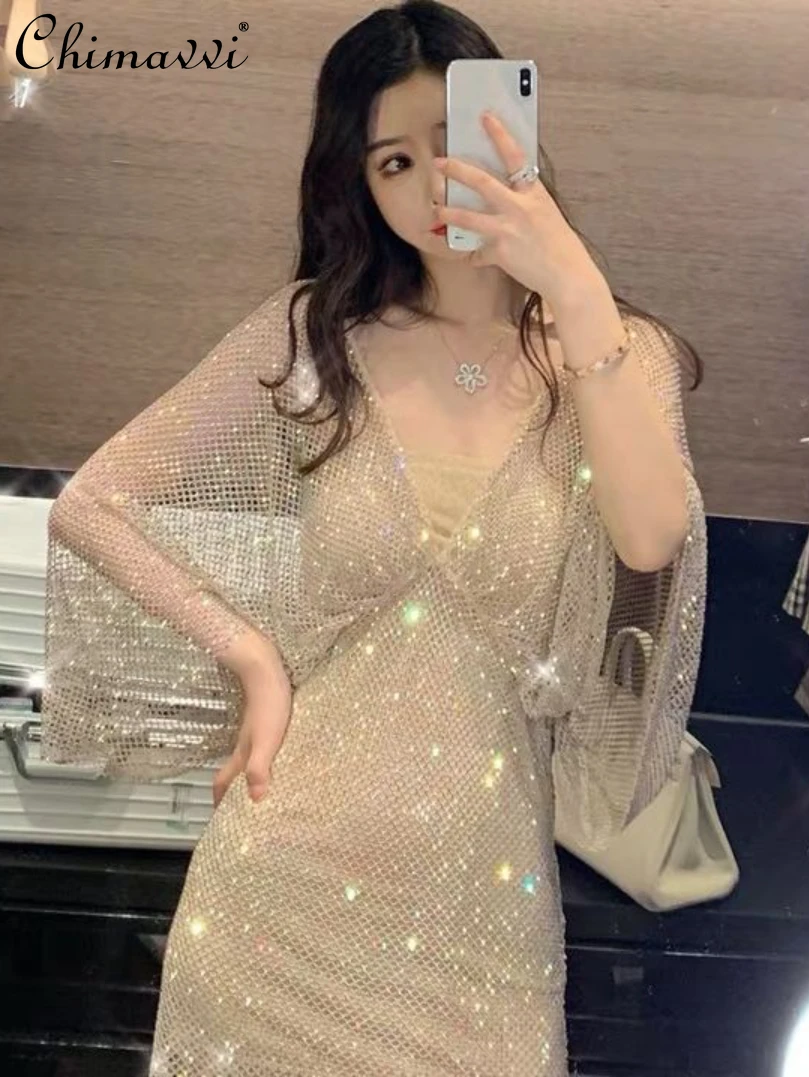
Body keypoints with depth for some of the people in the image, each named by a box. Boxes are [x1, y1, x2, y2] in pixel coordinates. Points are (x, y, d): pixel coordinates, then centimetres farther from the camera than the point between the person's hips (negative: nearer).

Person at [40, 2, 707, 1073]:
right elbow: (88, 506, -1)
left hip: (486, 870, 0)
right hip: (291, 855, 0)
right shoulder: (313, 333, -2)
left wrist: (580, 294, -26)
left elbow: (651, 538, -21)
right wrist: (253, 656, -7)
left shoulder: (619, 354, -1)